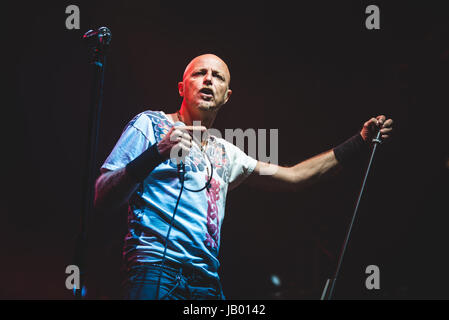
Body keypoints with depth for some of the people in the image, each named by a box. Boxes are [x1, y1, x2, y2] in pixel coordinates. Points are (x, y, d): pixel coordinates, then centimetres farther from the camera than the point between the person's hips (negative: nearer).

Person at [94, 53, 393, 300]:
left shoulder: (224, 153, 22)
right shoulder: (150, 125, 5)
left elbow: (292, 176, 29)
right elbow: (102, 198, -5)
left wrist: (358, 143, 28)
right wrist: (156, 155, -21)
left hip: (208, 282, 6)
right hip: (157, 269, -6)